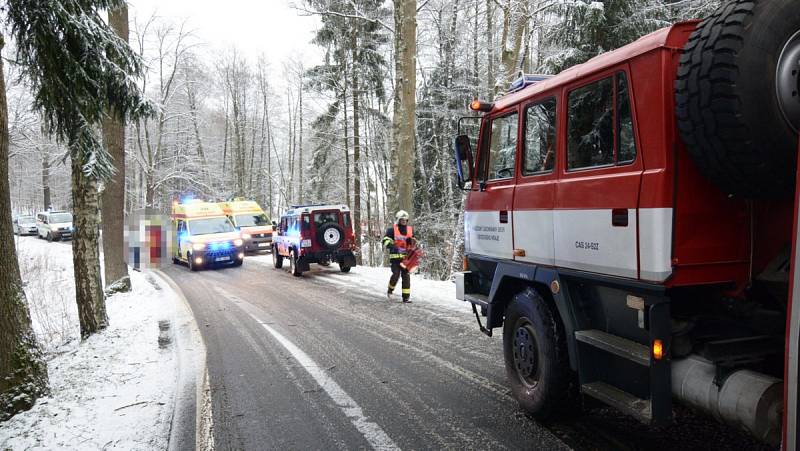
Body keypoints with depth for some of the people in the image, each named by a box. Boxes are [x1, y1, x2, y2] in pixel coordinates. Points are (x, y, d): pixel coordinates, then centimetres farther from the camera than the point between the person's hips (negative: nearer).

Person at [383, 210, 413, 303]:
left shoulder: (410, 230, 13)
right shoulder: (392, 229, -2)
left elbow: (413, 242, 25)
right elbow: (385, 240, -8)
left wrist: (411, 241, 0)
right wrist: (392, 246, -25)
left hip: (406, 256, 4)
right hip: (395, 256, -4)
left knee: (406, 276, 1)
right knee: (396, 274, -9)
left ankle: (406, 296, 4)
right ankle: (390, 290, 19)